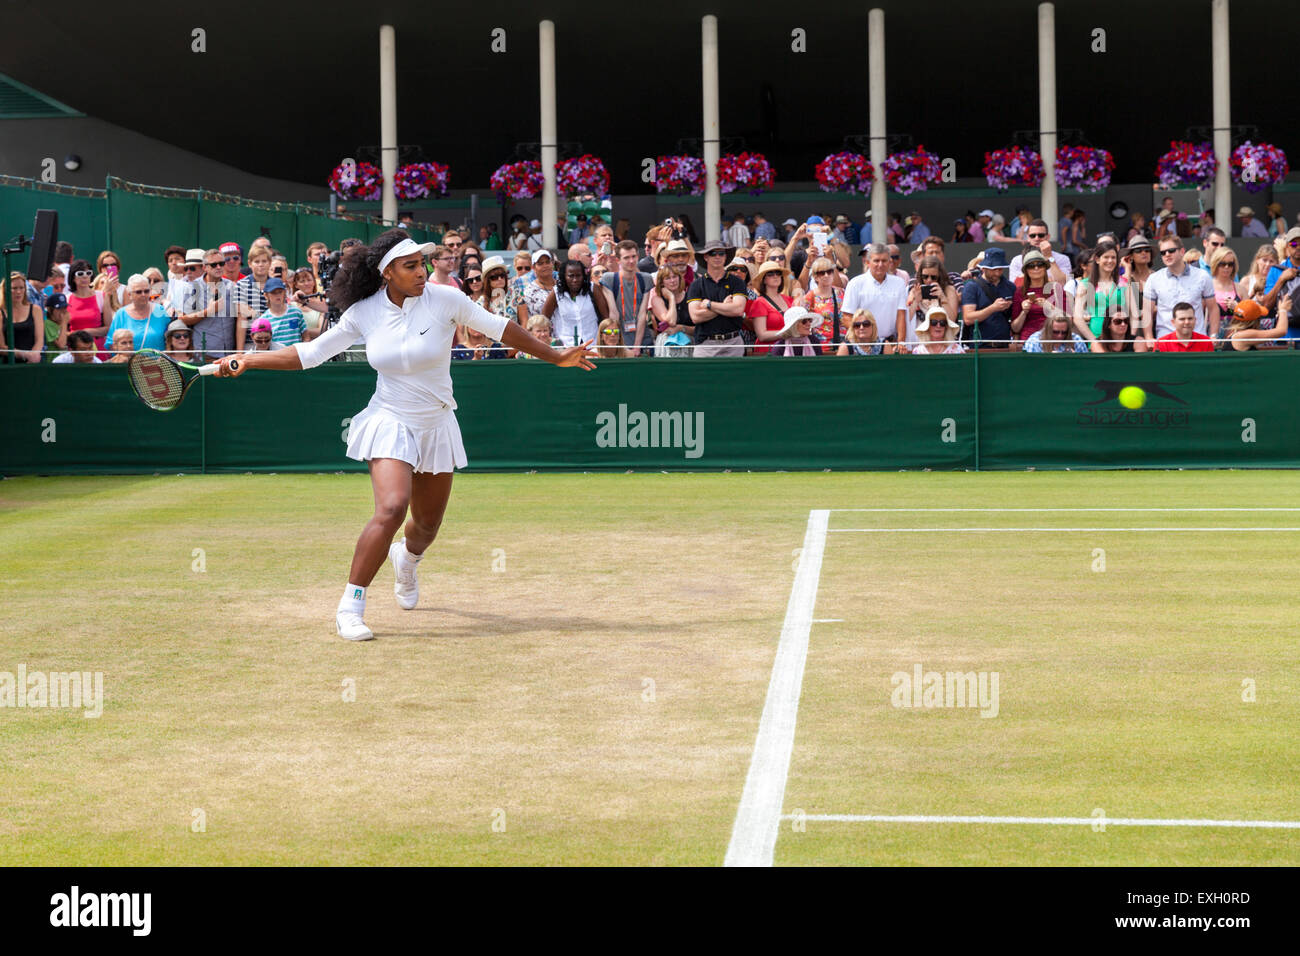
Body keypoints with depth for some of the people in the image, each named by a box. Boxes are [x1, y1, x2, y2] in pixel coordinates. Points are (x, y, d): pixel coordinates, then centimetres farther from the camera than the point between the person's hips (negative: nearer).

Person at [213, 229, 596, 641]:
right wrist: (248, 360, -4)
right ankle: (350, 607, -15)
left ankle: (406, 557, 54)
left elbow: (498, 328, 0)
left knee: (428, 523, 14)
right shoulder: (363, 313, -6)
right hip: (391, 424, -2)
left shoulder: (443, 299, -10)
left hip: (437, 426, 2)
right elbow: (310, 353, 1)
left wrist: (556, 357, 5)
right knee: (391, 509, -25)